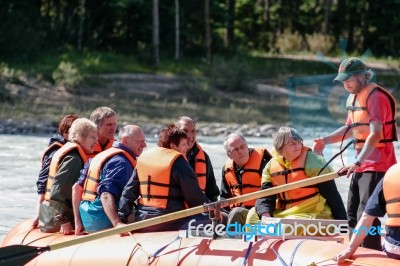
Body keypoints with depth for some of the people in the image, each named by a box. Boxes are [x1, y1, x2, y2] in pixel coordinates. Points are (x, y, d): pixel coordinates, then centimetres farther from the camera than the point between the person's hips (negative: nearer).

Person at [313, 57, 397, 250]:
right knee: (352, 215, 16)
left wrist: (358, 162, -36)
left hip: (376, 164, -10)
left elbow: (376, 134, -26)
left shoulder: (376, 96, -17)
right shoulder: (353, 98, 13)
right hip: (361, 165, 10)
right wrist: (326, 140, 11)